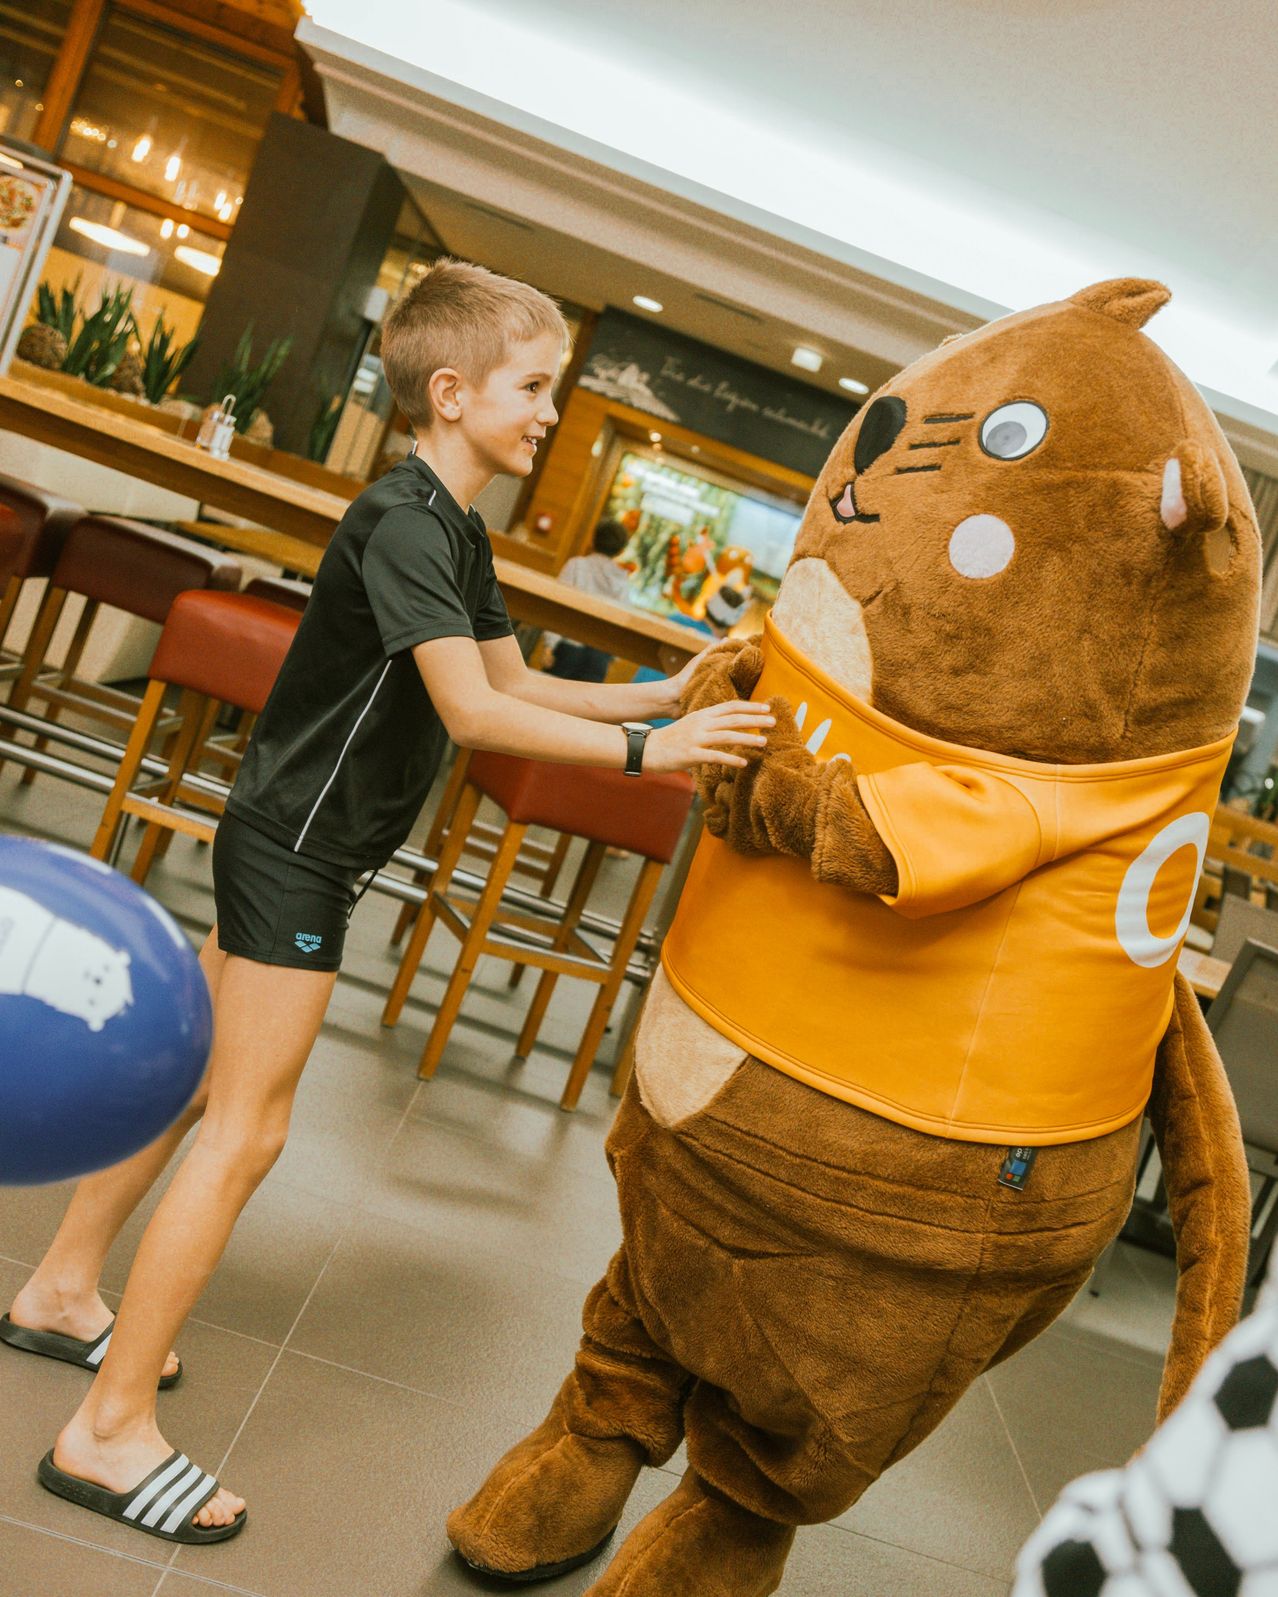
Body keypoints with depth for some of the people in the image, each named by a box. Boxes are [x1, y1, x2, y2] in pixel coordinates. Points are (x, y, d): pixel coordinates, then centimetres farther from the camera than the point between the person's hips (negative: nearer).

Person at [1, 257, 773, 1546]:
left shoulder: (455, 529, 11)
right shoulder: (403, 522, -20)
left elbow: (513, 679, 16)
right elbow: (474, 714, -28)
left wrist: (653, 696, 7)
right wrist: (646, 754, -31)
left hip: (290, 844, 10)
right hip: (295, 848, -10)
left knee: (193, 1076, 19)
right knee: (243, 1132, -4)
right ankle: (110, 1433, 10)